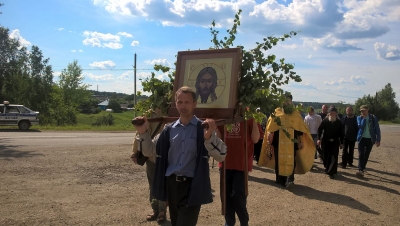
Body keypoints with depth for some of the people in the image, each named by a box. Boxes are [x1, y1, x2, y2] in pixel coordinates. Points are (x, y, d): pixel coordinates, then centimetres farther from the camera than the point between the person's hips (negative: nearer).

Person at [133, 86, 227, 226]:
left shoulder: (203, 128, -6)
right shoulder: (169, 129, 7)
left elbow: (221, 156, -16)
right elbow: (149, 151, 11)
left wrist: (209, 136, -33)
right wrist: (143, 133, -6)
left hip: (192, 186, -5)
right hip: (171, 184, 5)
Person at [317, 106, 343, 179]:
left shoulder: (339, 122, 0)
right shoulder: (324, 121, -5)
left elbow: (341, 133, 4)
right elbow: (319, 130, -5)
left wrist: (341, 143, 4)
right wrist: (319, 139, -17)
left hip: (335, 142, 0)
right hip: (326, 141, 0)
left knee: (334, 157, -6)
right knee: (326, 156, 10)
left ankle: (331, 172, -2)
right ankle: (327, 168, 33)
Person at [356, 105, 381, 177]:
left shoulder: (373, 118, -2)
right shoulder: (359, 118, 1)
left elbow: (377, 129, -1)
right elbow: (360, 126, -16)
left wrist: (378, 140, -4)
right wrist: (364, 118, -14)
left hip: (370, 139, 0)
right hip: (362, 138, 0)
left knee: (366, 155, 9)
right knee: (361, 155, -11)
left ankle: (363, 168, 24)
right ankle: (360, 170, -17)